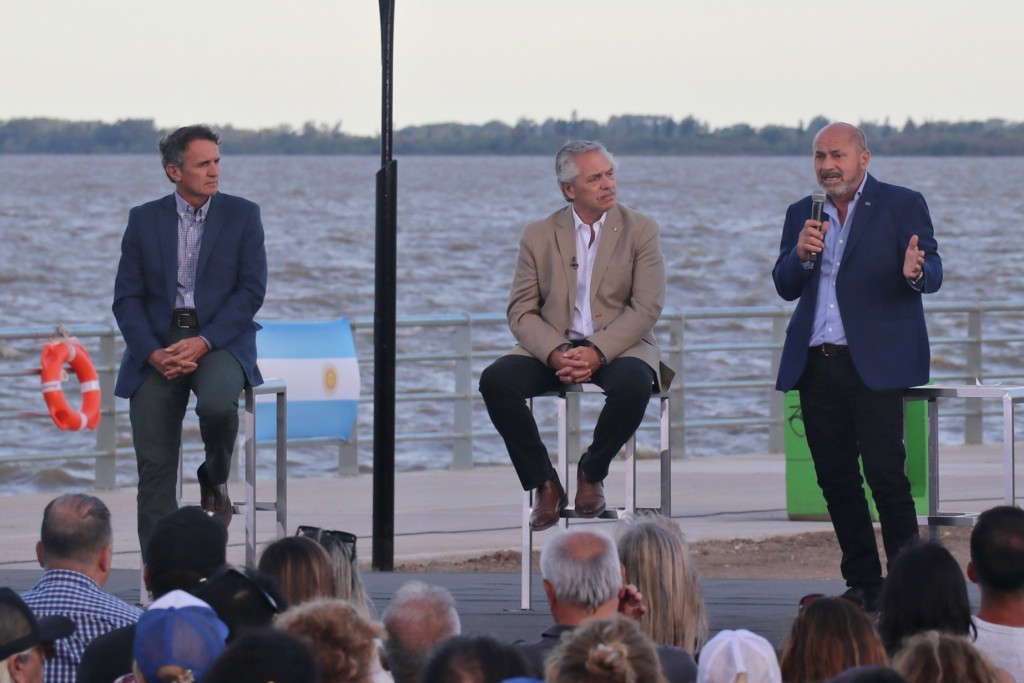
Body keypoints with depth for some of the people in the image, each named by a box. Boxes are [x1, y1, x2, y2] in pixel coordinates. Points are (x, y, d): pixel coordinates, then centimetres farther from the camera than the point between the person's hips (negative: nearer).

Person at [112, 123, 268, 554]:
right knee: (154, 467, -8)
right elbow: (127, 297, 4)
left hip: (220, 339, -1)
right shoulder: (144, 219, 8)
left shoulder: (242, 215, 4)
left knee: (217, 404, -34)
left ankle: (215, 481, -1)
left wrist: (203, 342, -15)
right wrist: (154, 353, -12)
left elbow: (252, 291, -3)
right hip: (157, 344, 1)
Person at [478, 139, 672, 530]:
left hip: (618, 348, -2)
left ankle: (591, 474, -9)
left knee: (633, 384, -37)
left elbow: (646, 308, -6)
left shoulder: (640, 230, 3)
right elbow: (521, 312, 2)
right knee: (496, 380, -26)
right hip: (553, 348, 2)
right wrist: (556, 354, -18)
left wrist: (598, 352, -20)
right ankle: (545, 484, -13)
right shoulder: (538, 236, 8)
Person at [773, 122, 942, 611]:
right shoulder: (801, 214, 17)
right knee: (836, 478, 6)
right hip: (816, 365, 5)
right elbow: (785, 287, 11)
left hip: (875, 363, -5)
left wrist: (915, 272, -30)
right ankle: (863, 584, 14)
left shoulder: (903, 205, 3)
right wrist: (801, 254, -10)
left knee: (885, 474, -12)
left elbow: (932, 274, -6)